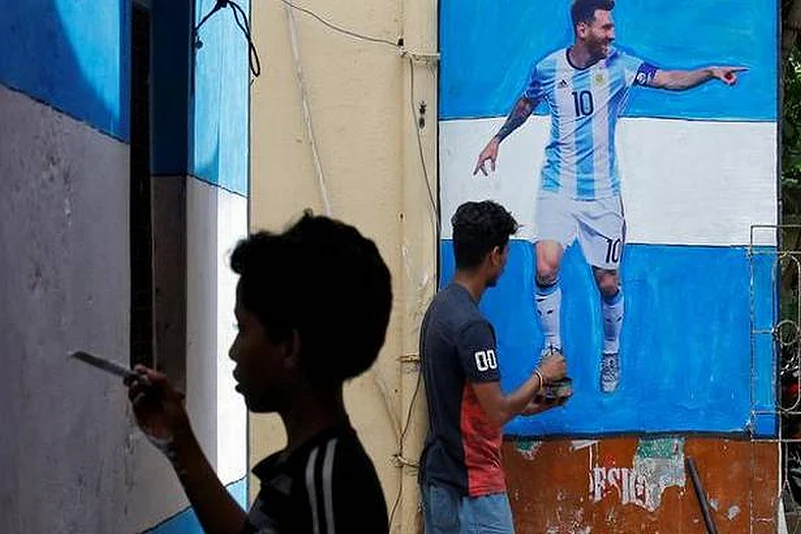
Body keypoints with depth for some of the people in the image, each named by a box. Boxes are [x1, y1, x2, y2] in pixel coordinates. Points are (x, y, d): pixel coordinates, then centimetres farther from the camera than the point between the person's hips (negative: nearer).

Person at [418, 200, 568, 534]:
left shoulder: (439, 308, 9)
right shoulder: (471, 325, -21)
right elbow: (495, 413, -19)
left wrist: (523, 406, 18)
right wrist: (541, 377, -4)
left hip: (439, 478, 10)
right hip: (474, 488, -10)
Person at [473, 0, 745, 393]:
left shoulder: (618, 65, -4)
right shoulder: (547, 69, -2)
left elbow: (669, 79, -12)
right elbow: (526, 103, 19)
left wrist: (710, 72, -29)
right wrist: (497, 140, 27)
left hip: (603, 194, 0)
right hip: (557, 190, 0)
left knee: (608, 283, 4)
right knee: (546, 269, -18)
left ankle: (611, 354, 28)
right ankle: (552, 349, 1)